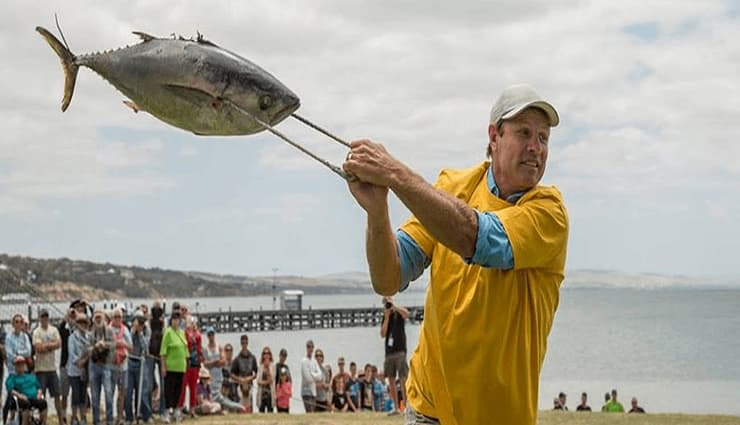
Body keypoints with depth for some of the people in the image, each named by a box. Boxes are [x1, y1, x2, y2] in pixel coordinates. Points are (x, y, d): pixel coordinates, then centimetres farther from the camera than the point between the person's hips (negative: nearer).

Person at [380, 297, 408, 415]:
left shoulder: (399, 313, -1)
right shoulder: (385, 317, 13)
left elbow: (406, 313, -26)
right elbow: (382, 334, 4)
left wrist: (393, 304, -18)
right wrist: (387, 318, -3)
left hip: (400, 351, -6)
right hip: (389, 352, 6)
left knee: (403, 379, -11)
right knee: (391, 380, 5)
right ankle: (396, 408, 11)